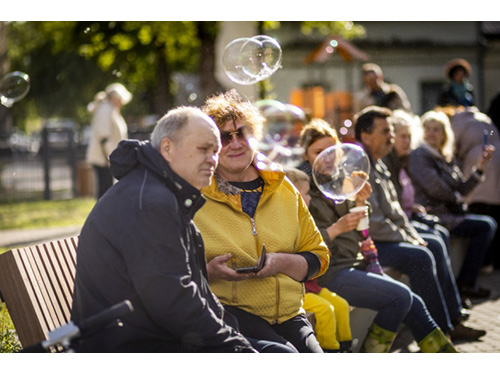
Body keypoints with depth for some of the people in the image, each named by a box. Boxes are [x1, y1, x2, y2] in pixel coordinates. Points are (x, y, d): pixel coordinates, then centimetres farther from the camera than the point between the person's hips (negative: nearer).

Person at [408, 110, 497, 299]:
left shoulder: (445, 157, 17)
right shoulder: (419, 155, -9)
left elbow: (461, 189, 12)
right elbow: (435, 188, -18)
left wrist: (479, 167, 2)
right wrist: (456, 199, 0)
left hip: (448, 212, 9)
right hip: (432, 216, -9)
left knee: (490, 224, 4)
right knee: (485, 226, -11)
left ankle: (465, 281, 0)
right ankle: (466, 283, -8)